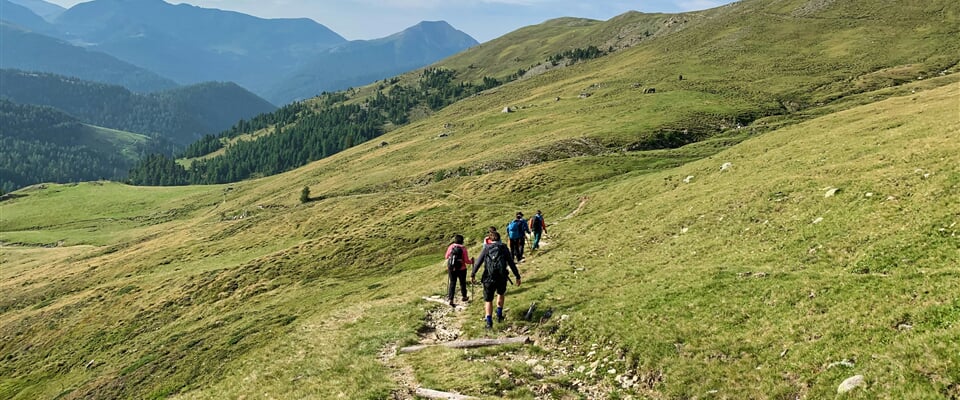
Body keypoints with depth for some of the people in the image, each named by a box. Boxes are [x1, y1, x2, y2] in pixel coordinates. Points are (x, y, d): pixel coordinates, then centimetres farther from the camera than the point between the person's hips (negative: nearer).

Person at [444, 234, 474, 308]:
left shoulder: (451, 247, -6)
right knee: (462, 283, 18)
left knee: (452, 283, 11)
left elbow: (446, 257, 8)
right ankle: (464, 297, 36)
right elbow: (466, 260, -13)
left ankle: (451, 299, 3)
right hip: (461, 269, -2)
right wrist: (471, 261, 8)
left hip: (451, 268, 2)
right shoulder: (463, 248, -14)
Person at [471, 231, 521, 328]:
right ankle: (499, 315, 32)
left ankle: (489, 321, -1)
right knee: (501, 293, 31)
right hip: (502, 278, 1)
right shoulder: (504, 248, 6)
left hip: (489, 278, -1)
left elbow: (478, 263, 2)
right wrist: (517, 277, 9)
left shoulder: (486, 248, 5)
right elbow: (511, 263, 4)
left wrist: (472, 275, 11)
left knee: (488, 300, 12)